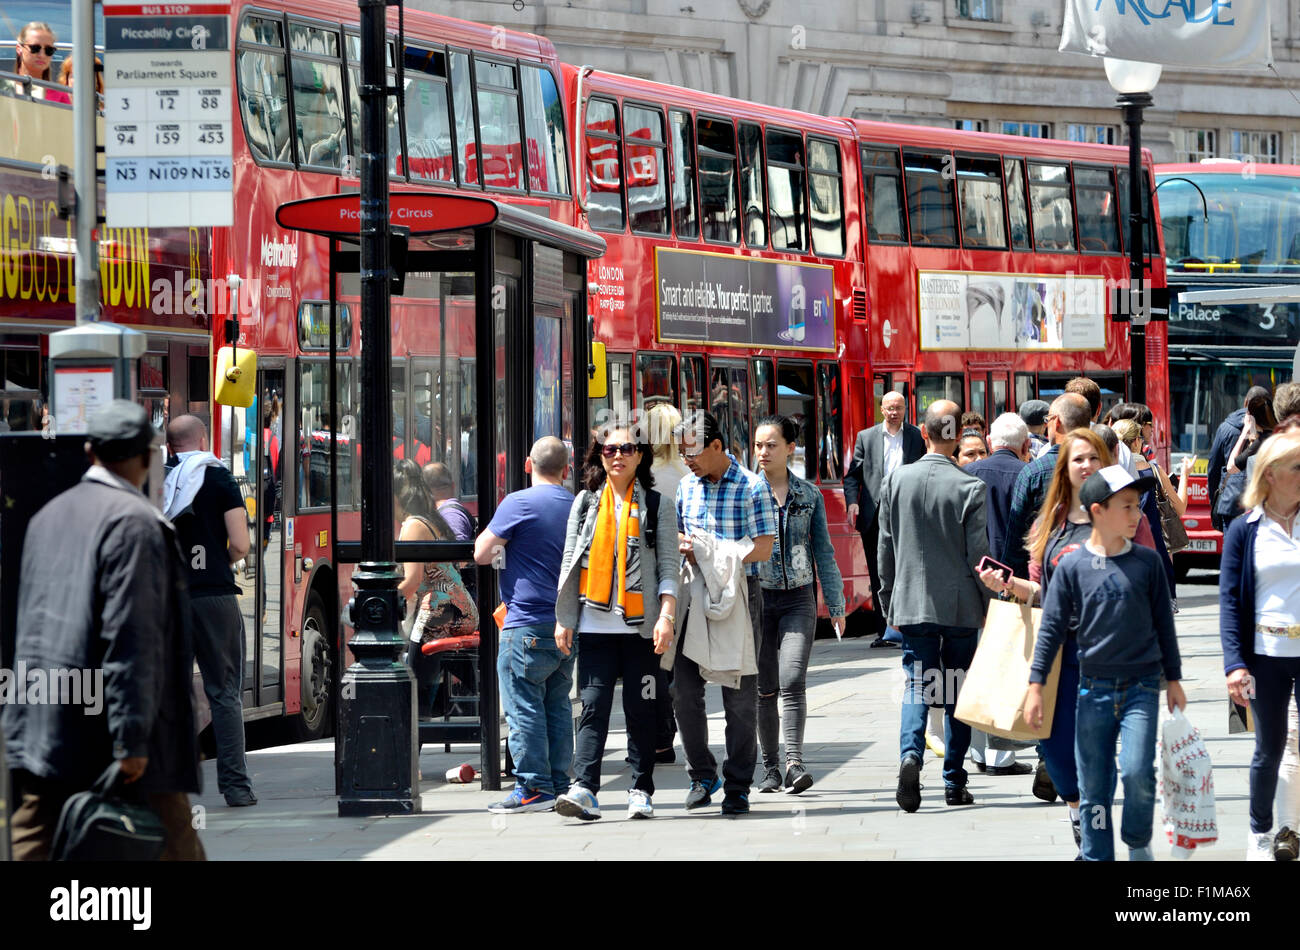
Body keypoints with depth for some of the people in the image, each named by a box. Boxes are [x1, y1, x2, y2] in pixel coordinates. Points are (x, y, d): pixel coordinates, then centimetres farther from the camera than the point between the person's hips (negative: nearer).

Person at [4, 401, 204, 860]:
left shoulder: (48, 516, 12)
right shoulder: (133, 521, -12)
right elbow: (130, 638, -18)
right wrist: (132, 740, -19)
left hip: (39, 732, 7)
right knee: (172, 846, 5)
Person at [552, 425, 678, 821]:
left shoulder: (657, 506, 7)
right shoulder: (585, 503, 12)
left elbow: (668, 566, 3)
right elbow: (570, 563, 13)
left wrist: (666, 616, -8)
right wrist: (564, 619, 7)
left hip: (641, 625, -1)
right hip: (594, 624, 1)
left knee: (640, 709, 2)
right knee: (593, 706, -8)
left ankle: (641, 791, 9)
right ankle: (584, 790, -16)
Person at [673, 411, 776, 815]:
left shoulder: (752, 487, -6)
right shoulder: (687, 486, 11)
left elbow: (762, 548, -11)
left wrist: (713, 549, -19)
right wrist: (682, 545, -3)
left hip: (738, 595, -5)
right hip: (695, 595, 5)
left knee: (739, 694, 1)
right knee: (684, 689, 0)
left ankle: (738, 787, 8)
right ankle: (702, 775, 15)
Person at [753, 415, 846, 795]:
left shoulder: (809, 496, 7)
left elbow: (823, 553, 11)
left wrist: (836, 605, 10)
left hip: (798, 597, 0)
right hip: (757, 596, 0)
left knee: (792, 681, -16)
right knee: (764, 688, 4)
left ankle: (794, 763, -21)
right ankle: (770, 768, 13)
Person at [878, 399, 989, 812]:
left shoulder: (896, 480, -2)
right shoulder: (969, 488, -11)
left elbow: (885, 548, 5)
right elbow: (979, 555, -8)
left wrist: (889, 603, 15)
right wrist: (987, 605, 6)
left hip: (911, 604, 2)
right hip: (960, 606, -1)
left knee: (916, 685, 5)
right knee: (958, 690, 9)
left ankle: (911, 754, -21)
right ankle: (954, 782, 12)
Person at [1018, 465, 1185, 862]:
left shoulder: (1147, 561, 2)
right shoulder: (1073, 566, -1)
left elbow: (1163, 621, 10)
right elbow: (1052, 628, 2)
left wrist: (1174, 680, 11)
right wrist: (1036, 684, -1)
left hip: (1141, 686, 0)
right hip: (1093, 688, 0)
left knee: (1137, 772, -14)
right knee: (1093, 785, 3)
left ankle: (1138, 842, 10)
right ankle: (1097, 856, 14)